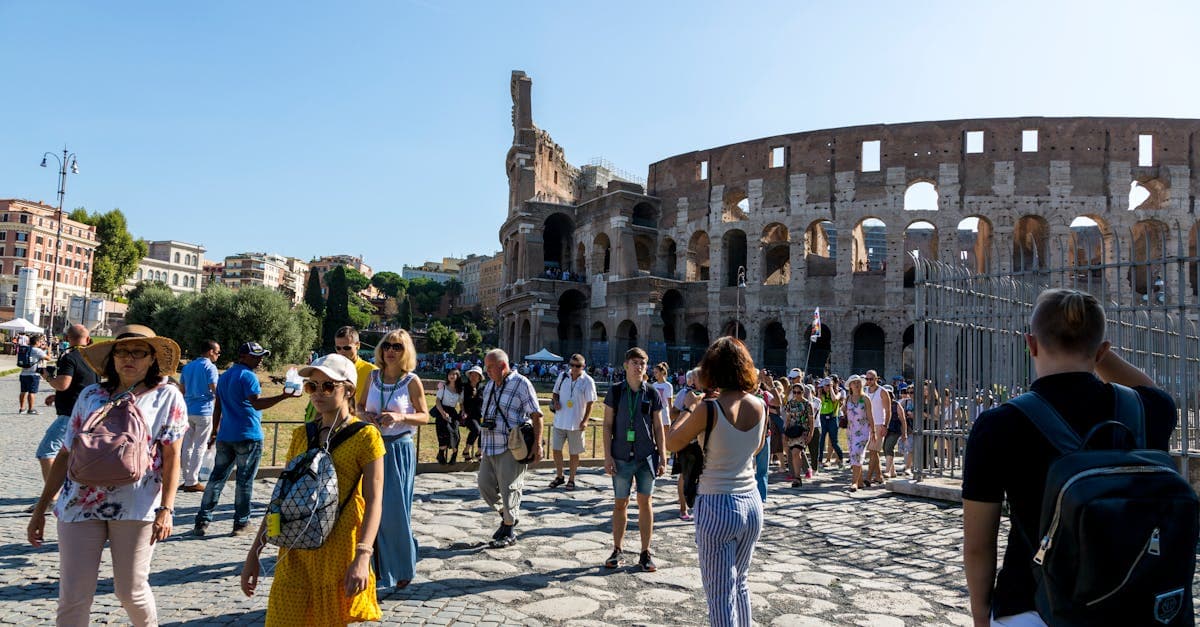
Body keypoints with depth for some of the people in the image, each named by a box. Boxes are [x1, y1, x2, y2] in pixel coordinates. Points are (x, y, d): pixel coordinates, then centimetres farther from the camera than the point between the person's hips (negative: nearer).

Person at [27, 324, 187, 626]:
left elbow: (171, 457, -4)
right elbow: (66, 454, 12)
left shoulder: (167, 396, 1)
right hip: (80, 504, 3)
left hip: (135, 507, -3)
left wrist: (166, 508, -12)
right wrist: (41, 507, 10)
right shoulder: (90, 395, 10)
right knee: (72, 596, 5)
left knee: (131, 591, 7)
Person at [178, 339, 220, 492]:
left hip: (188, 411, 7)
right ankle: (192, 482, 1)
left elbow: (183, 391, 15)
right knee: (200, 447, -1)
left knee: (187, 446, 11)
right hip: (203, 411, -7)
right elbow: (215, 391, -14)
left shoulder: (187, 367, 12)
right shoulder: (210, 367, -10)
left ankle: (187, 479, 16)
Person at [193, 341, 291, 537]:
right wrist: (283, 396, -32)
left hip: (225, 436, 7)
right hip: (248, 436, -7)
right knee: (245, 480, 1)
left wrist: (215, 431, 25)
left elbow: (218, 407, 19)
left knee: (217, 477, 11)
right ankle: (241, 523, 7)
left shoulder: (224, 376, 15)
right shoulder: (248, 376, -11)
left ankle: (202, 521, 9)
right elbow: (257, 403, -23)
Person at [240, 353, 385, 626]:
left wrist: (362, 556, -24)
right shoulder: (302, 435, 9)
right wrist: (254, 553, 10)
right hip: (296, 551, 4)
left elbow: (374, 501, -13)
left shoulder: (365, 436, -7)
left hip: (340, 551, -4)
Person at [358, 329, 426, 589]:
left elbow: (424, 416, -3)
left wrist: (400, 416, -19)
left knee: (396, 511, 0)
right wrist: (366, 415, -7)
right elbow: (361, 406, 15)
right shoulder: (373, 376, 5)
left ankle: (403, 568, 18)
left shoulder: (412, 381, -6)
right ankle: (380, 566, 21)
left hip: (399, 449, -4)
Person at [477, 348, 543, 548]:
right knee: (485, 485, 8)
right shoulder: (489, 386, 15)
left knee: (509, 489, -1)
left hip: (510, 448, -7)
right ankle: (507, 515, 30)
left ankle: (509, 530, 14)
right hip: (490, 447, 7)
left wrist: (537, 443, -17)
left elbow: (536, 415, -10)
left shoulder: (521, 384, -8)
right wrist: (482, 445, 21)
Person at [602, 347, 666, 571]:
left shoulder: (652, 394, 3)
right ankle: (617, 551, 19)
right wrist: (607, 456, -4)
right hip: (621, 457, 0)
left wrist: (663, 458, 2)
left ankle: (645, 553, 13)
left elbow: (658, 428, 6)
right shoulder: (615, 392, 1)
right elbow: (607, 425, 2)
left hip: (646, 457, 0)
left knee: (645, 502, 3)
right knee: (620, 503, 7)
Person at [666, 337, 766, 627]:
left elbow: (672, 443, -5)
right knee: (740, 583, 25)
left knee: (721, 595, 3)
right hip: (751, 503, 6)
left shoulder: (710, 409, -17)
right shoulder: (759, 406, -1)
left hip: (717, 507, -6)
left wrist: (689, 409, 7)